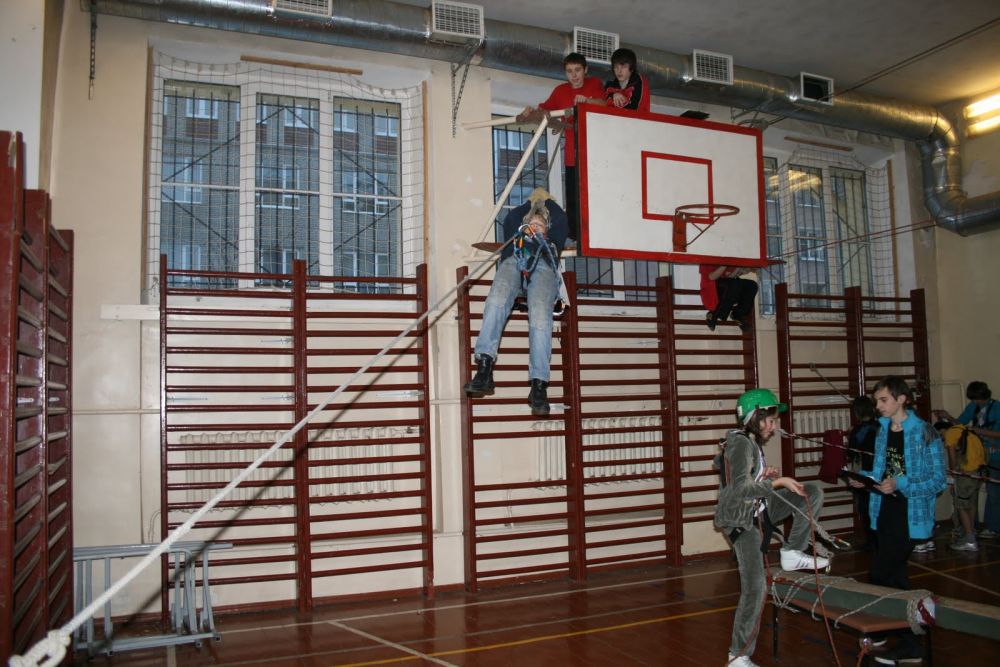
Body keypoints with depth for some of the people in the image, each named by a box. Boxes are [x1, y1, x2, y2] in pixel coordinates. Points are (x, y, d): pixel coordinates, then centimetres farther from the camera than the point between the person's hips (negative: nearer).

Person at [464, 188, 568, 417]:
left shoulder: (552, 238, 41)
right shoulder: (515, 228, 44)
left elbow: (561, 218, 27)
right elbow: (511, 217, 26)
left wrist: (546, 200, 47)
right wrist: (531, 202, 43)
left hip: (543, 265, 0)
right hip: (513, 261, 1)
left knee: (540, 316, -31)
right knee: (496, 301, -34)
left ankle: (539, 385, -39)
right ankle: (484, 370, -45)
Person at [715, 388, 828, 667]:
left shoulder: (749, 441, 5)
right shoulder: (740, 444, -22)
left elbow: (720, 461, 21)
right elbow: (741, 488, -31)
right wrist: (778, 481, -24)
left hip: (759, 510, 9)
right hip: (741, 521, -9)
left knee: (814, 490, 2)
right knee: (755, 587, -11)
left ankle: (792, 553, 7)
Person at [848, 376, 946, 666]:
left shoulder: (925, 434, -13)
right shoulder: (883, 430, 8)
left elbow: (939, 481, -14)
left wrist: (900, 485, -25)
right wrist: (864, 478, -4)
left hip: (911, 517, -7)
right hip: (885, 513, 7)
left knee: (879, 575, -6)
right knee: (895, 577, 14)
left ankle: (882, 630, 13)